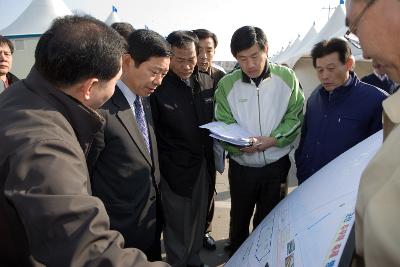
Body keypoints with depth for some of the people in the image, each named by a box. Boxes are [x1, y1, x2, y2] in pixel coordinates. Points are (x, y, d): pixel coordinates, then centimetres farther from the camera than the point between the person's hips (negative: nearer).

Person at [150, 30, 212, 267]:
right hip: (175, 170, -5)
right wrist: (159, 168, -12)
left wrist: (211, 159, 6)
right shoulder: (159, 87, -14)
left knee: (198, 220, 21)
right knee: (178, 225, 9)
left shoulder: (201, 81, 3)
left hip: (202, 165, 6)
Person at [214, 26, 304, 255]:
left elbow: (296, 116, -4)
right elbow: (223, 125, -7)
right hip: (241, 166, 1)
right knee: (239, 219, 18)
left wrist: (272, 139, -19)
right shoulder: (226, 84, -6)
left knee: (268, 220, 18)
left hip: (277, 165, 0)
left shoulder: (286, 77, -6)